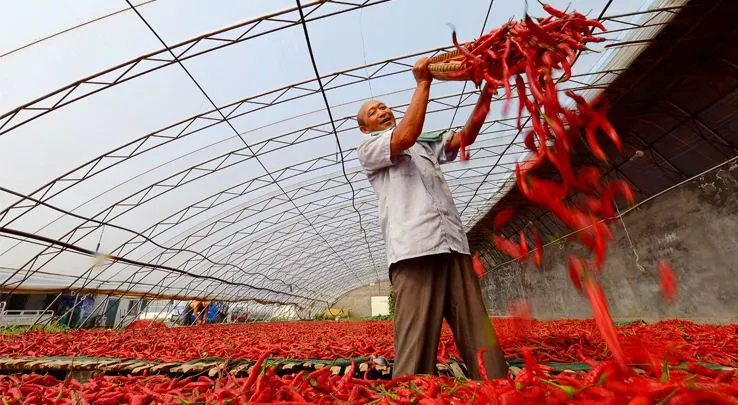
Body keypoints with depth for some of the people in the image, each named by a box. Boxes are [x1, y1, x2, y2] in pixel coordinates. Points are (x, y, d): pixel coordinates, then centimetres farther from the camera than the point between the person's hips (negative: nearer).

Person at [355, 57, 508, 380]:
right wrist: (423, 82, 4)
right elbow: (405, 136, -5)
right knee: (417, 346, -9)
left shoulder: (425, 145, 32)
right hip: (415, 249, -5)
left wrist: (485, 93, 7)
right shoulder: (367, 148, 15)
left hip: (454, 246, 6)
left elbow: (466, 136, 19)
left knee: (481, 340, 2)